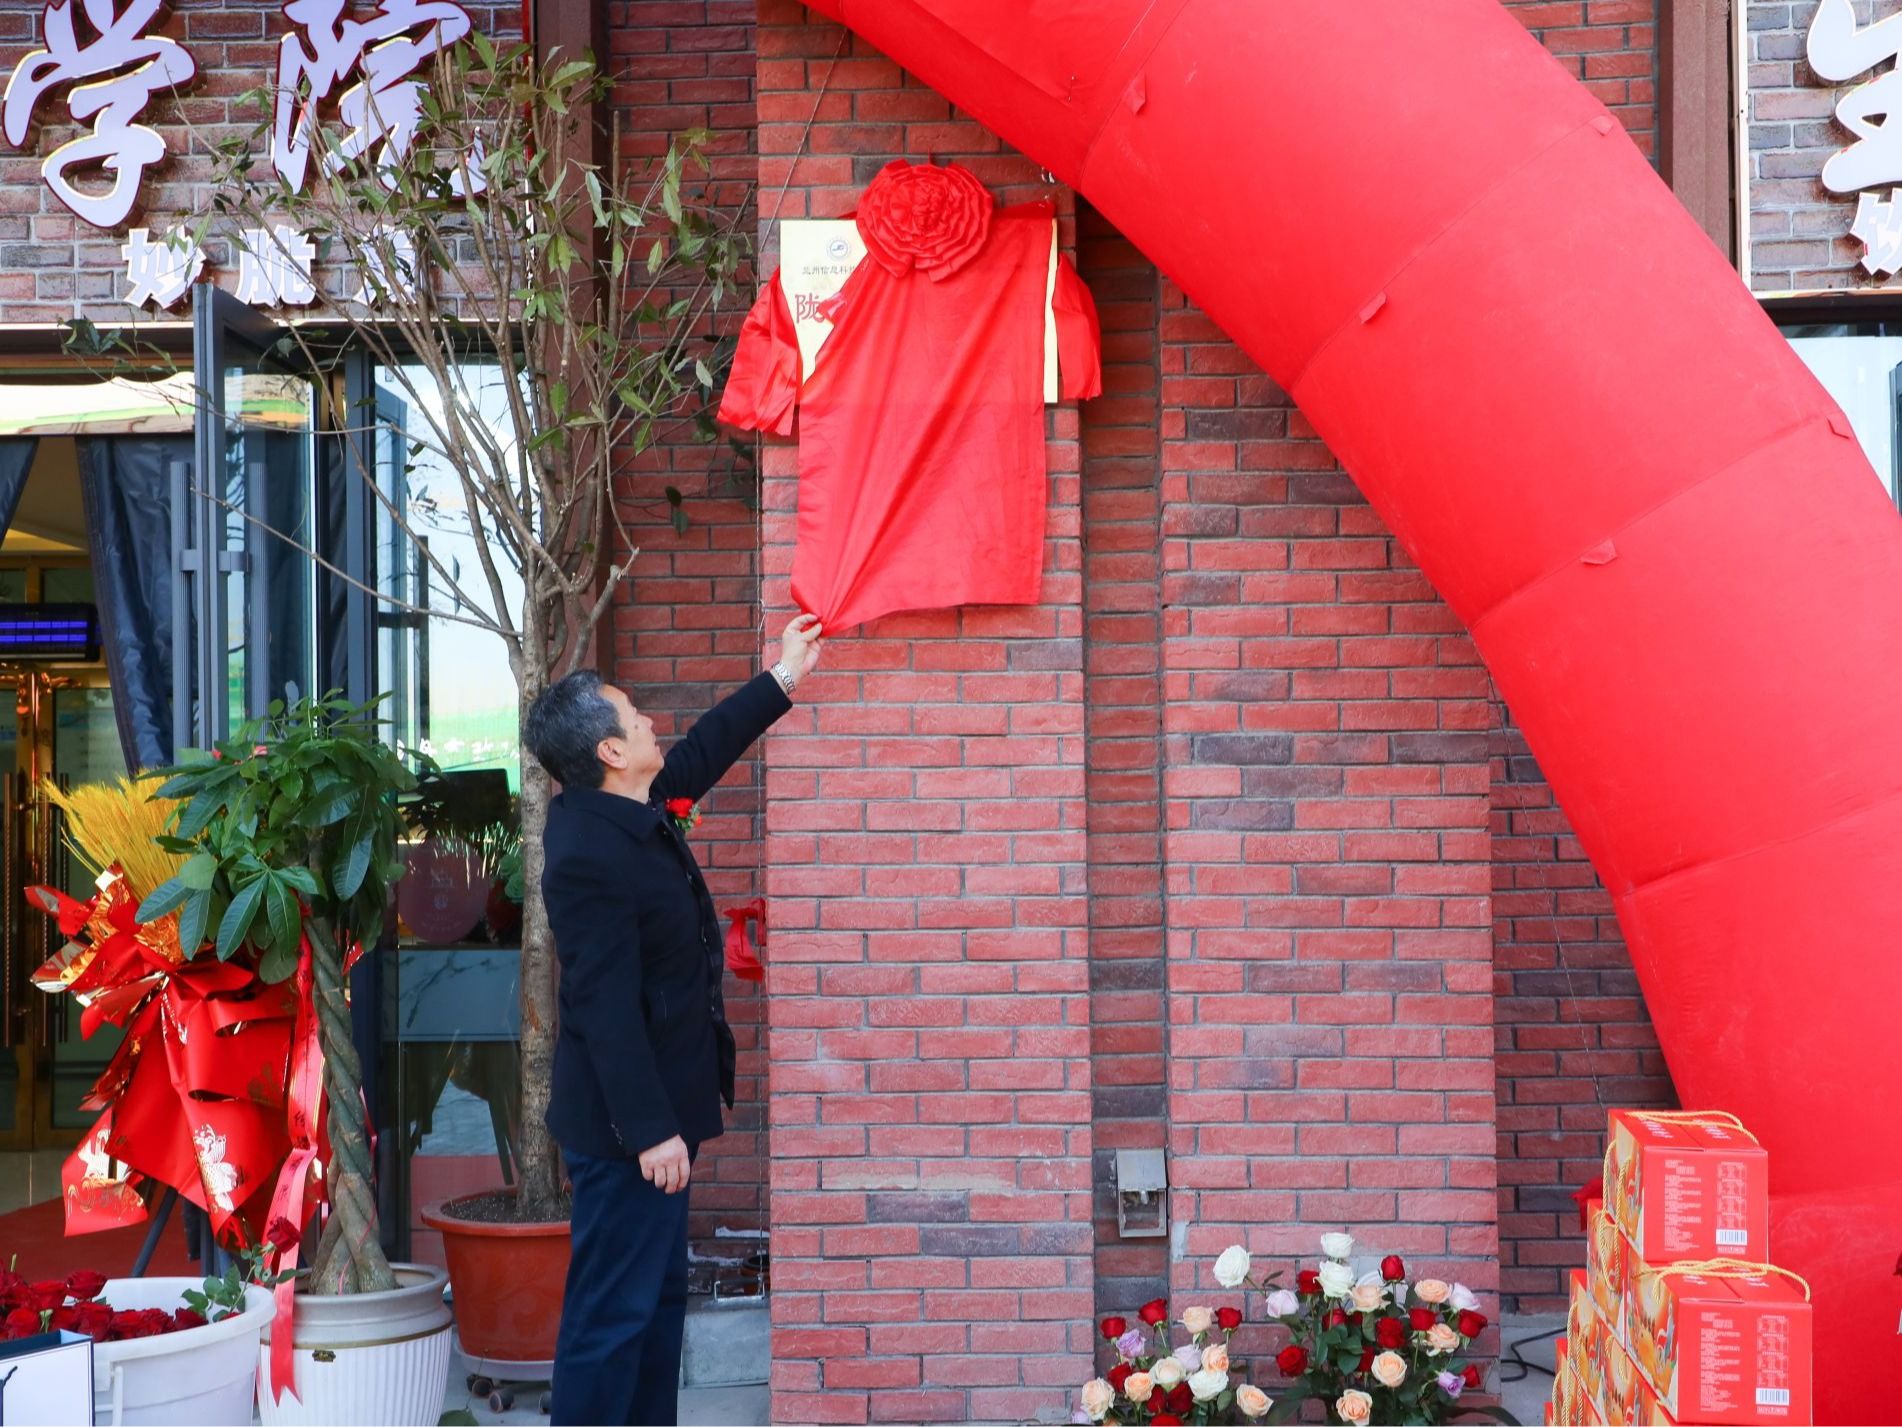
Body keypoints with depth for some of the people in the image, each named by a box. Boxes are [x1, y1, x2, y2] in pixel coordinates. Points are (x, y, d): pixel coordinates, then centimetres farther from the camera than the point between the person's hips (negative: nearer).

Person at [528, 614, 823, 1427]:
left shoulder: (631, 813, 5)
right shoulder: (589, 857, -24)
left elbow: (701, 752, 25)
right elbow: (606, 1008, -26)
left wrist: (781, 681, 32)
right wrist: (650, 1130, -25)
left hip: (654, 1113, 11)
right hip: (626, 1125, -11)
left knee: (659, 1301, 18)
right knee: (612, 1314, -3)